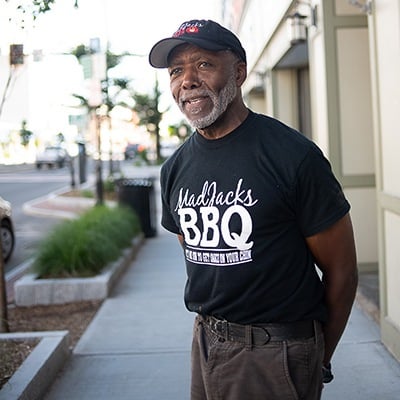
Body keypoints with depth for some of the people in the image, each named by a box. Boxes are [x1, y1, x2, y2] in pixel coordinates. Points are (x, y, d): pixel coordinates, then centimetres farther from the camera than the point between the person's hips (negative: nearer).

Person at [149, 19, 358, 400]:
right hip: (205, 344, 6)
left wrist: (319, 360, 0)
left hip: (276, 354, -5)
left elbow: (341, 271, -8)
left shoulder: (294, 155, -14)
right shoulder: (174, 169, 3)